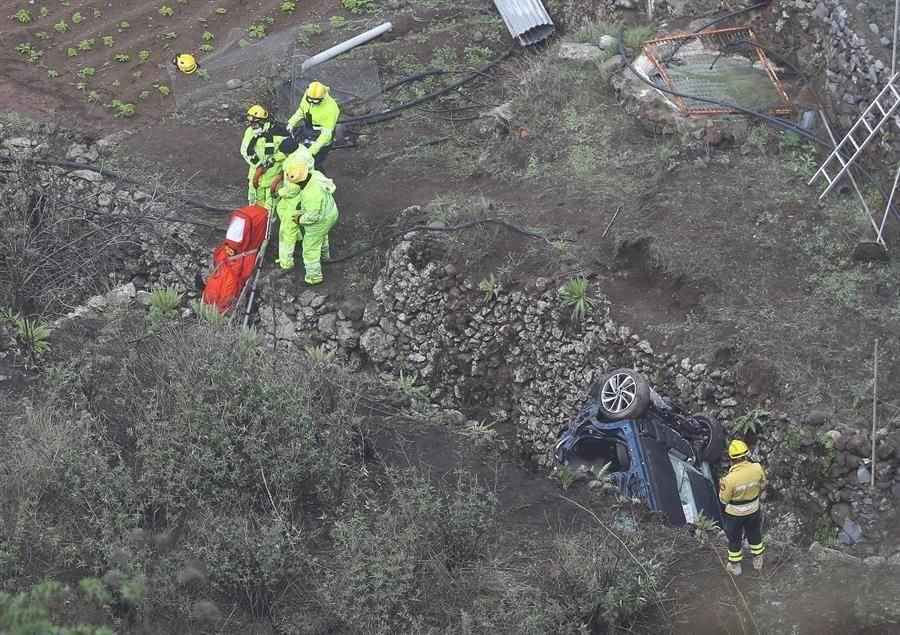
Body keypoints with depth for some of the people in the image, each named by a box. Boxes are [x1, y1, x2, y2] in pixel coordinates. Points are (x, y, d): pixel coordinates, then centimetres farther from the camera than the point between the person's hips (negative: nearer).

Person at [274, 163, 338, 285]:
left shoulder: (311, 194, -40)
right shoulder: (314, 174, -15)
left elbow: (313, 216, -32)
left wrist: (300, 220, -14)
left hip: (320, 220, -9)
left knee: (311, 248, 14)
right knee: (321, 235, 38)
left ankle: (314, 277, 31)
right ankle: (324, 254, 67)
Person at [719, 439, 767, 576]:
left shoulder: (730, 479, -35)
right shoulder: (757, 469, -24)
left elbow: (724, 499, -19)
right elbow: (762, 486, -3)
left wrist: (722, 486, -2)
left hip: (735, 514, -3)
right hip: (754, 511, 3)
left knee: (734, 539, 21)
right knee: (755, 535, 27)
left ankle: (735, 566, 39)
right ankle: (758, 562, 47)